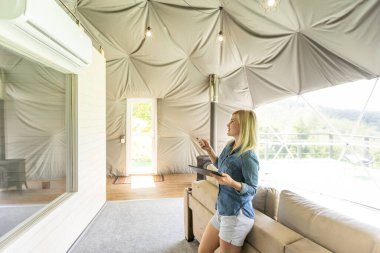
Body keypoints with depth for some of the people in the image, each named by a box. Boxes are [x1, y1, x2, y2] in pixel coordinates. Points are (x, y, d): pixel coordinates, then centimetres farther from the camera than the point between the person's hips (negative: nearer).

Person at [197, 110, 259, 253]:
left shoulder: (248, 156, -22)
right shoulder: (228, 147, 3)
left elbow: (252, 189, -17)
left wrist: (232, 183, -34)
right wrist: (209, 150, 10)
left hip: (237, 215, -8)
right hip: (221, 210, 8)